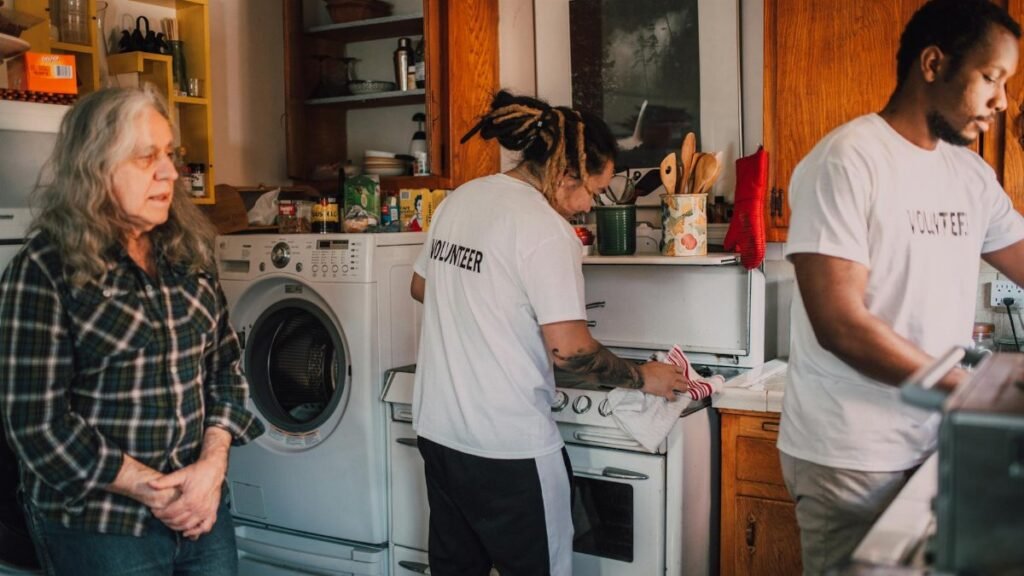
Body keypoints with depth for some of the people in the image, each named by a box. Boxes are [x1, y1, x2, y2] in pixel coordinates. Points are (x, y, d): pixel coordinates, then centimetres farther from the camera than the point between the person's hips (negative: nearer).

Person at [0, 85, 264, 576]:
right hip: (99, 527, -4)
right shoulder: (43, 270, -11)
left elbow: (226, 365, 7)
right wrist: (151, 490, -15)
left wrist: (213, 464, -8)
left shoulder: (188, 253, 4)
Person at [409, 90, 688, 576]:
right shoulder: (545, 227, -17)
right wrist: (642, 378, -6)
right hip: (505, 445, -8)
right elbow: (568, 349, -20)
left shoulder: (457, 200, 7)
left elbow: (422, 288, 20)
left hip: (437, 427, 8)